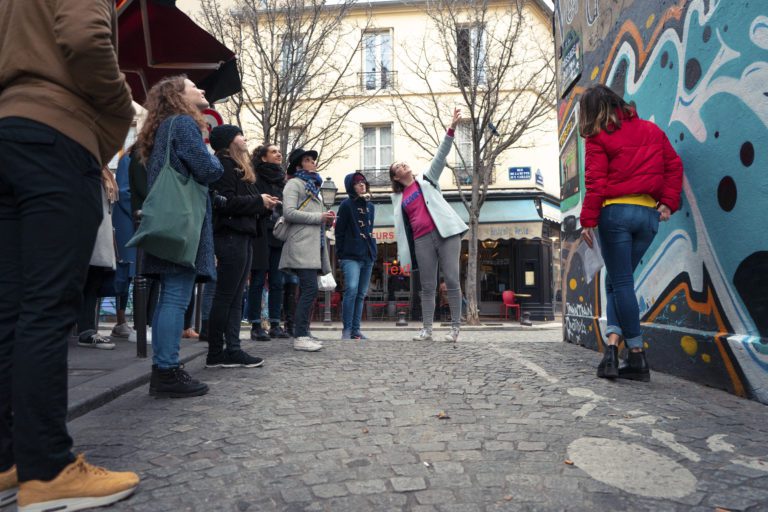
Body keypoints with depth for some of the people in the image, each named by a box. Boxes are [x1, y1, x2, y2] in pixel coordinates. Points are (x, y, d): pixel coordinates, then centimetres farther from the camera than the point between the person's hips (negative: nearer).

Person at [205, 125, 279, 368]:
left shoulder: (238, 166, 23)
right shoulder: (224, 164, -7)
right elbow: (226, 202, -18)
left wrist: (263, 203, 6)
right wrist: (259, 201, -10)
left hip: (242, 236, 10)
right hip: (231, 236, -10)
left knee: (236, 297, 8)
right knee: (225, 296, -5)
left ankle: (233, 350, 13)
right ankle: (215, 354, 2)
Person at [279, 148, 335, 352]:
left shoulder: (313, 186, 27)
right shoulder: (294, 183, 1)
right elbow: (289, 212, -13)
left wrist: (325, 219, 9)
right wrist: (319, 217, -12)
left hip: (314, 245, 9)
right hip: (302, 245, -9)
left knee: (307, 291, 7)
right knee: (310, 289, -16)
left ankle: (303, 332, 12)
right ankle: (300, 337, -14)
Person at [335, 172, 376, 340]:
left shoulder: (370, 206, 16)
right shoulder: (346, 205, -2)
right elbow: (339, 231, -4)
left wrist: (373, 250, 16)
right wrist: (341, 254, -6)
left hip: (368, 256, 6)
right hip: (351, 256, -6)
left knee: (361, 294, 6)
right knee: (351, 289, -20)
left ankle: (356, 329, 11)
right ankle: (346, 330, -13)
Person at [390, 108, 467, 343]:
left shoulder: (427, 179, 14)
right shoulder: (399, 198, 18)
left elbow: (440, 155, 4)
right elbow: (401, 226, 16)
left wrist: (451, 128, -7)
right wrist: (403, 254, 9)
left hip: (445, 232, -2)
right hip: (421, 241, 2)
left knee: (452, 280, -6)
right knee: (427, 287, 4)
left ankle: (455, 328, 0)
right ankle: (427, 329, 10)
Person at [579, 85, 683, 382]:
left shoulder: (598, 137, -1)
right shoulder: (651, 130, 16)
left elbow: (595, 182, -8)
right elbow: (674, 165, 11)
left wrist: (588, 221, -7)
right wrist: (668, 202, 9)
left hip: (615, 212, -5)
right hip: (649, 213, 5)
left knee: (620, 282, 1)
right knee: (618, 280, 14)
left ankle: (637, 357, 2)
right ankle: (613, 344, 3)